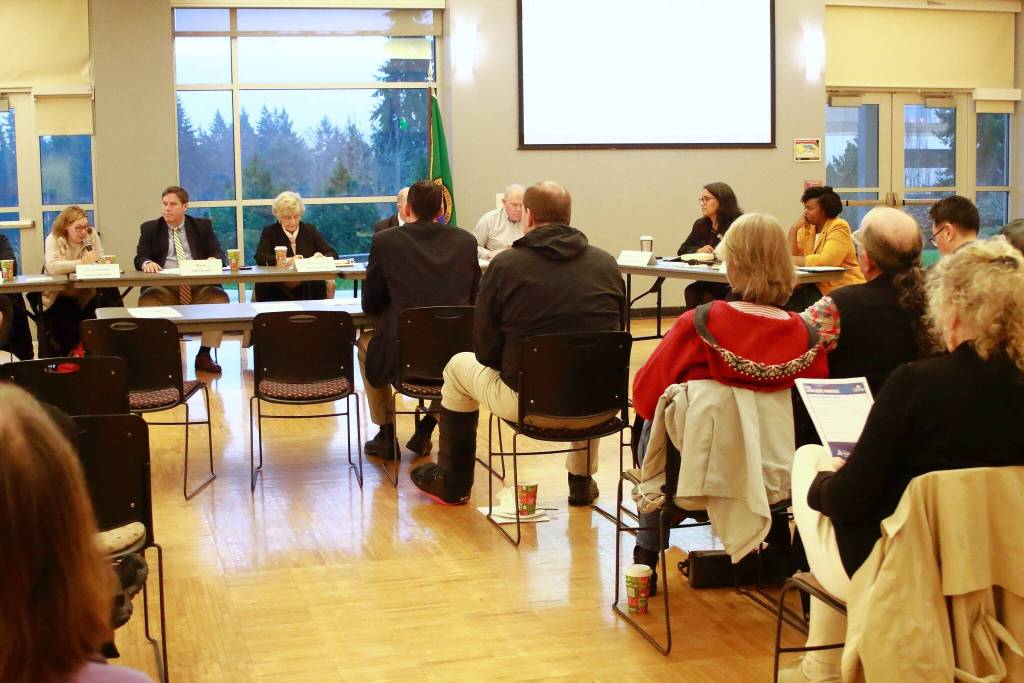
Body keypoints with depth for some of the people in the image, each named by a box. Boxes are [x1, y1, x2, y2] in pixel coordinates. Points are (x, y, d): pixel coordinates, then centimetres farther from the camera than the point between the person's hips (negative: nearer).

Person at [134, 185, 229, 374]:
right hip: (164, 288, 0)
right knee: (147, 300, -32)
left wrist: (213, 260, -15)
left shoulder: (203, 226, 18)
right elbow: (139, 258, 8)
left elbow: (219, 254, 11)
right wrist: (147, 263, -17)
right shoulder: (149, 229, 17)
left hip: (199, 287, 1)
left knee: (220, 298, -29)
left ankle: (205, 354, -19)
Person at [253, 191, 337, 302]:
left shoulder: (310, 230, 14)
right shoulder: (270, 232, 8)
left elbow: (333, 254, 10)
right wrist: (287, 261, -22)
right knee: (262, 287, -32)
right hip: (277, 292, 0)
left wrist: (322, 258, -14)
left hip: (310, 290, 1)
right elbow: (260, 258, -7)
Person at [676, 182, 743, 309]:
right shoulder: (700, 225, 14)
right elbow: (682, 251, 15)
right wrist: (697, 251, -4)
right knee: (690, 292, -24)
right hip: (705, 282, 5)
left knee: (707, 295, -30)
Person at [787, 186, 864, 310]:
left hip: (842, 287, -6)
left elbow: (825, 261, -22)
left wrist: (793, 260, -19)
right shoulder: (806, 229, 9)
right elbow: (791, 258, 0)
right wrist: (793, 230, -8)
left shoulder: (839, 227, -9)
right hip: (816, 285, 6)